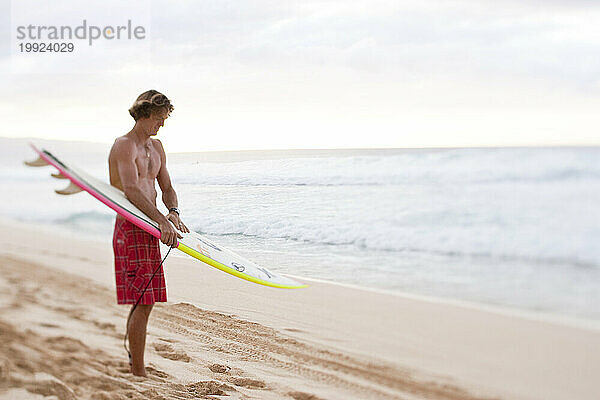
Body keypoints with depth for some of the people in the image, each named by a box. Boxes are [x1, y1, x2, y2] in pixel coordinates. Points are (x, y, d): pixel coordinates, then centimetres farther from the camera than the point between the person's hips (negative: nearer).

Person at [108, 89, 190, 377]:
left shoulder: (156, 147, 18)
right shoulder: (124, 146, -11)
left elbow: (166, 188, 16)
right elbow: (131, 190, -25)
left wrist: (173, 212, -7)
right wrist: (161, 220, -37)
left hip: (148, 229, 9)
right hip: (130, 227, -9)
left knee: (141, 302, 12)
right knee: (143, 302, -11)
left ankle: (131, 365, 20)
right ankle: (139, 373, -6)